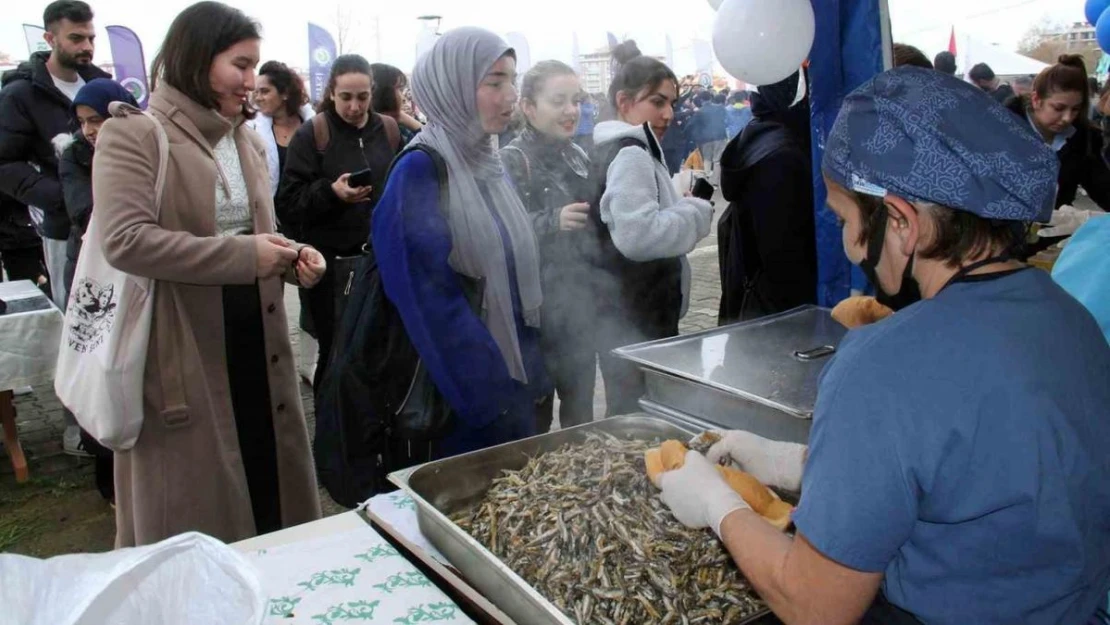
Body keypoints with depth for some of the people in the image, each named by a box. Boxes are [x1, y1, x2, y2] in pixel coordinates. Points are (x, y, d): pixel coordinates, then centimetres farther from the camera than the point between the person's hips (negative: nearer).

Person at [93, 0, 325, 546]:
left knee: (267, 479, 16)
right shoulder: (133, 136, -10)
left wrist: (291, 259, -2)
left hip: (256, 341, 7)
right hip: (180, 352, -6)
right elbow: (124, 241, -22)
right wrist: (243, 255, -23)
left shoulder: (249, 141, 13)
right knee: (192, 510, 8)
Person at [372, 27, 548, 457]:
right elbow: (430, 301, -21)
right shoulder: (419, 172, -16)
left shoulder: (489, 164, 8)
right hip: (457, 396, -7)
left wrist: (530, 371, 9)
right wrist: (487, 393, -21)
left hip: (512, 374, 7)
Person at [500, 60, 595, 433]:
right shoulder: (512, 161, -10)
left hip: (579, 302, 6)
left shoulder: (579, 157, 10)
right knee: (535, 412, 4)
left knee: (581, 409, 16)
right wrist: (553, 221, -29)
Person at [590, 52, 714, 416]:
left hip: (628, 310, 11)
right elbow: (637, 234, -29)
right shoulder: (630, 154, -16)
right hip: (633, 317, -11)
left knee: (628, 412, 19)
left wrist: (686, 208, 15)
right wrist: (697, 212, -15)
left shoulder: (619, 149, 17)